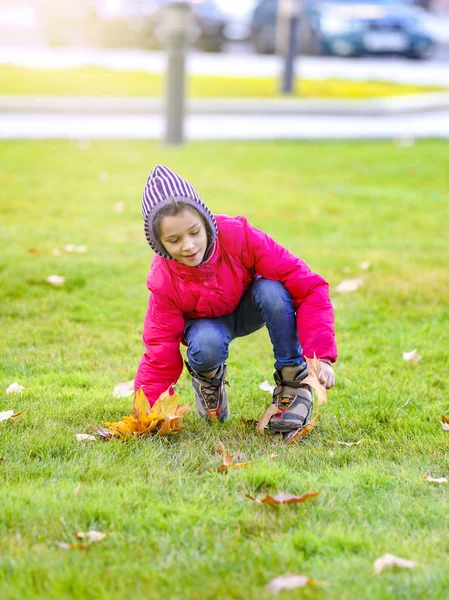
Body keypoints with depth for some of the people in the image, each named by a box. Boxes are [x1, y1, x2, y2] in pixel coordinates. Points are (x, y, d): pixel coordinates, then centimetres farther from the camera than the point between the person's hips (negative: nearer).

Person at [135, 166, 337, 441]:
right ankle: (208, 378, 2)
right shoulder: (164, 282, -27)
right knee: (206, 346, -37)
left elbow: (307, 287, -33)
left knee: (272, 289, -35)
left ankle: (294, 383, -19)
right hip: (207, 323, 0)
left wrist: (320, 356, -40)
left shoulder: (238, 236, -33)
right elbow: (161, 352, -20)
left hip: (251, 309, 0)